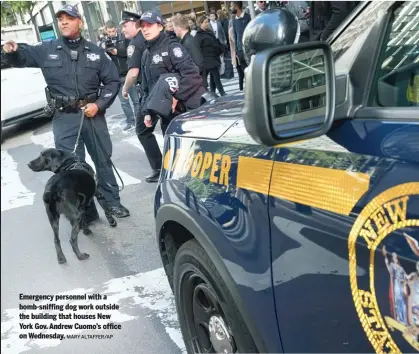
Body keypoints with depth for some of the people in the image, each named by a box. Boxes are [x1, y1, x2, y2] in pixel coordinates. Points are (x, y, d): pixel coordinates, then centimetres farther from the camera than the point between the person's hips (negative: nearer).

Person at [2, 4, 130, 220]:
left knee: (103, 160, 11)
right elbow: (21, 58, 8)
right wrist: (12, 51, -16)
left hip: (93, 115, 1)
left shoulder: (95, 51, 4)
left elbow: (112, 81, 5)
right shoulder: (47, 50, 2)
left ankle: (113, 202, 27)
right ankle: (85, 211, 14)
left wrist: (99, 104, -7)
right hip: (64, 118, -1)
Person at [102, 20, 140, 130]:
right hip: (116, 77, 2)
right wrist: (104, 49, -21)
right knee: (124, 102, 8)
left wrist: (116, 51, -17)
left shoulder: (124, 38, 0)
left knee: (136, 99, 4)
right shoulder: (104, 42, 6)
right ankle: (130, 121, 17)